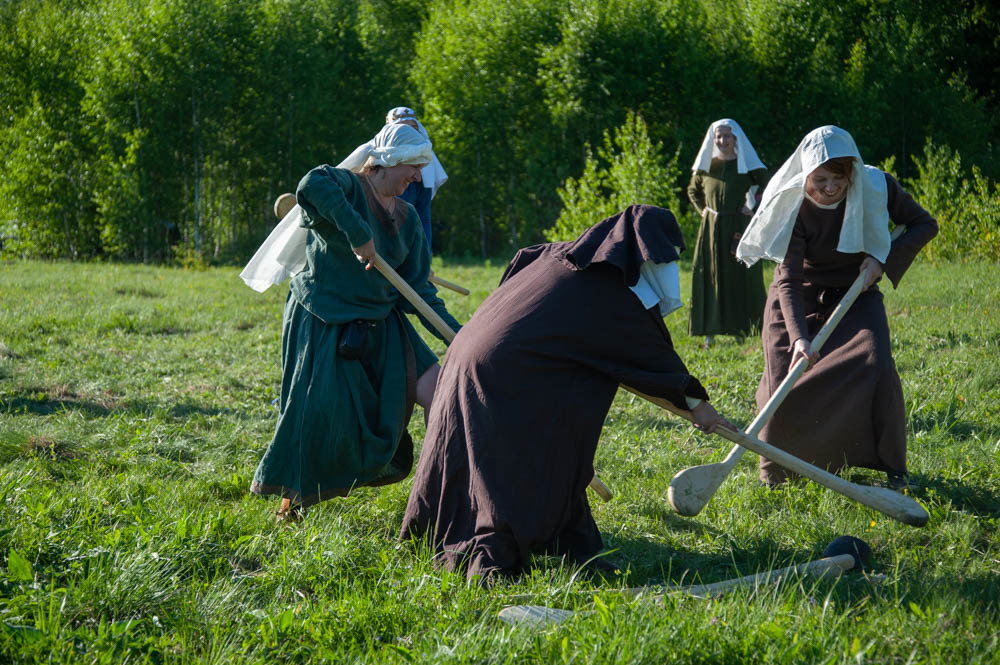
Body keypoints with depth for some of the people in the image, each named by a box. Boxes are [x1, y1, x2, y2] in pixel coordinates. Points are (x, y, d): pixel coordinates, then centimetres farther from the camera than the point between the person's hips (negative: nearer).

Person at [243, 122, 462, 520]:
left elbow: (417, 290, 9)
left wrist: (457, 334, -1)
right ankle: (291, 502, 16)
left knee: (433, 388, -9)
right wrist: (357, 232, -38)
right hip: (322, 323, -6)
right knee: (320, 416, -6)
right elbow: (312, 186, -37)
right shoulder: (346, 186, -11)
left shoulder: (406, 218, 10)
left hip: (379, 324, 6)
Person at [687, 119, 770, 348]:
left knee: (741, 279, -3)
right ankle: (710, 333, 4)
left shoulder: (748, 166, -2)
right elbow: (693, 191, 24)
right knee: (708, 279, 0)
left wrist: (754, 209, -5)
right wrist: (702, 210, 10)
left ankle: (741, 331, 2)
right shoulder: (706, 166, 6)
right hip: (711, 231, 3)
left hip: (739, 229, -3)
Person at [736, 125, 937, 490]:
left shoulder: (877, 188, -19)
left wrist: (884, 259, -21)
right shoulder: (794, 207, -25)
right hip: (800, 299, -1)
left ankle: (892, 466, -3)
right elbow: (789, 281, -28)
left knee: (875, 368, -19)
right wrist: (798, 336, -43)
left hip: (855, 295, 1)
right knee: (784, 381, -7)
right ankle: (774, 472, 14)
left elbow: (924, 224, -5)